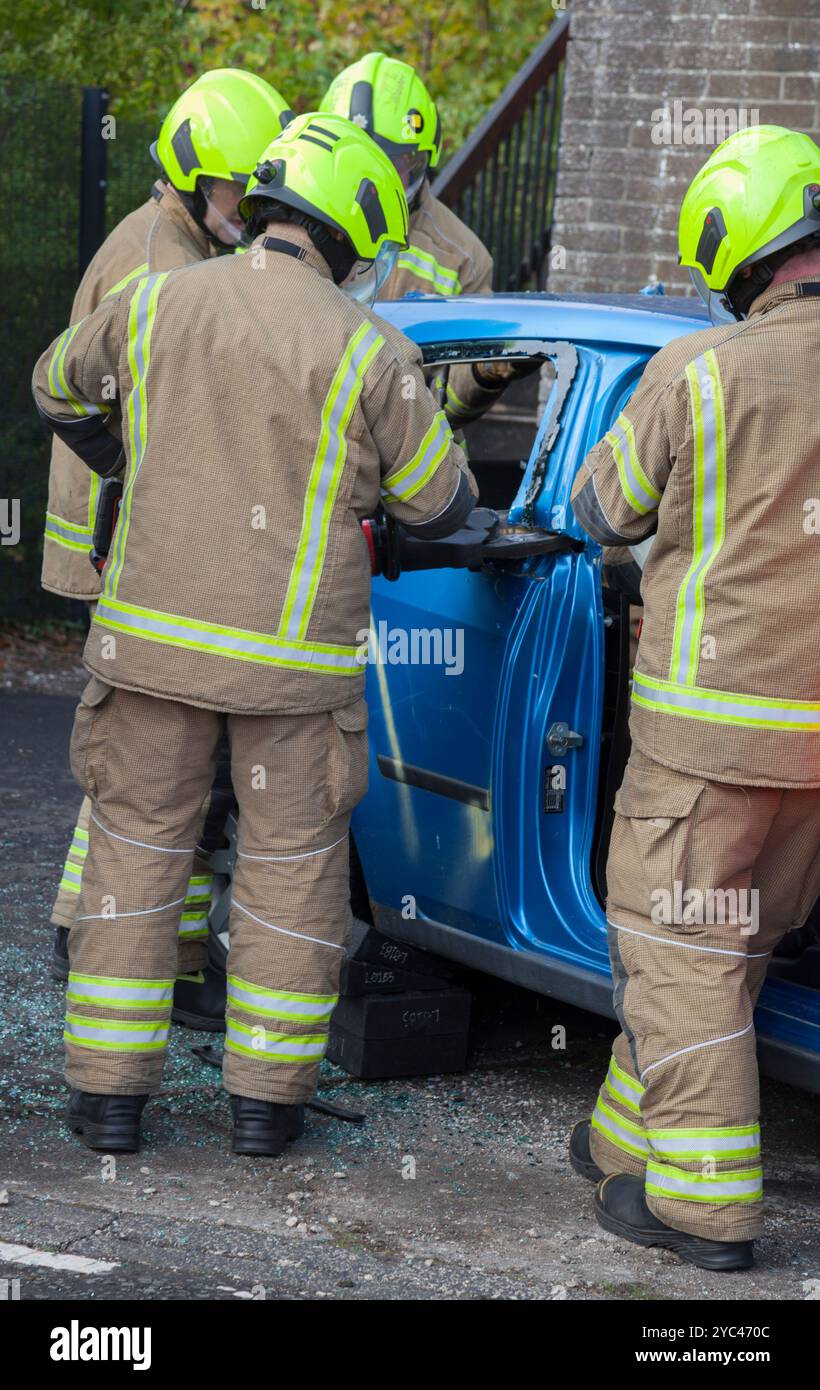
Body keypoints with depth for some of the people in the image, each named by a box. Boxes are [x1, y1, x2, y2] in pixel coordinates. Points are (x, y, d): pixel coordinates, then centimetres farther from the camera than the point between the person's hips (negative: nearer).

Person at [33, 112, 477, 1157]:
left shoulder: (154, 307, 0)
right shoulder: (366, 352, -10)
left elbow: (58, 389, 19)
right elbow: (439, 504, 0)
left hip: (154, 633, 2)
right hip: (294, 657, -2)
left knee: (136, 848, 12)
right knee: (292, 865, 11)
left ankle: (108, 1092, 14)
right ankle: (268, 1098, 15)